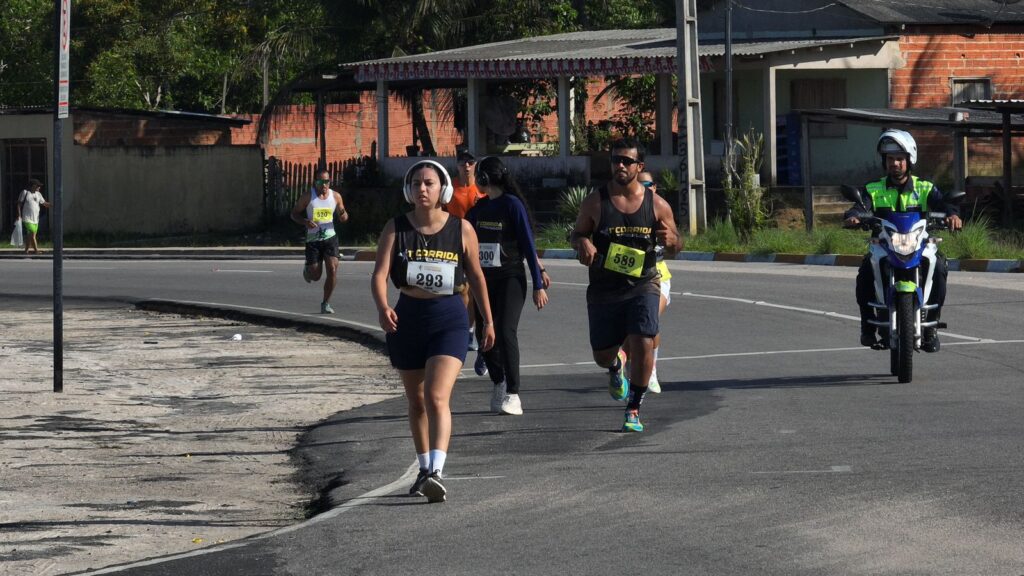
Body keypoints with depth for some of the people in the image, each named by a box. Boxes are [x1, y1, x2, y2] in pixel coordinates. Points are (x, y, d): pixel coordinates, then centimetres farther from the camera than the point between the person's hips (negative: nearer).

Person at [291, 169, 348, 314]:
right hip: (313, 239, -1)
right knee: (315, 276, 3)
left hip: (330, 237, 1)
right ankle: (307, 269, 42)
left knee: (332, 270, -15)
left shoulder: (336, 197, 3)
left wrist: (343, 214, -13)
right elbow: (294, 214, 1)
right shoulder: (307, 197, -5)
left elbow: (343, 218, 12)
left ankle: (326, 303, -3)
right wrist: (305, 222, -19)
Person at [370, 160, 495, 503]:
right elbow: (379, 274, -12)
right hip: (407, 318, 3)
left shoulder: (461, 230, -2)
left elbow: (476, 276, 9)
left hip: (449, 319, -2)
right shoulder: (395, 230, -3)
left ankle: (437, 473, -28)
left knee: (437, 397, -18)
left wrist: (487, 320, 13)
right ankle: (424, 468, 32)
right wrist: (382, 308, -32)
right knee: (416, 401, 15)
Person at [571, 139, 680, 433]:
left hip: (642, 287, -1)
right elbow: (576, 234, 8)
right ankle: (617, 366, 48)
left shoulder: (657, 205, 0)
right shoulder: (595, 202, -2)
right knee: (602, 356, 8)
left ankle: (634, 409, -3)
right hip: (603, 289, 1)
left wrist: (669, 240, -16)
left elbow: (674, 249, 8)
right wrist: (583, 243, -16)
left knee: (643, 343, -20)